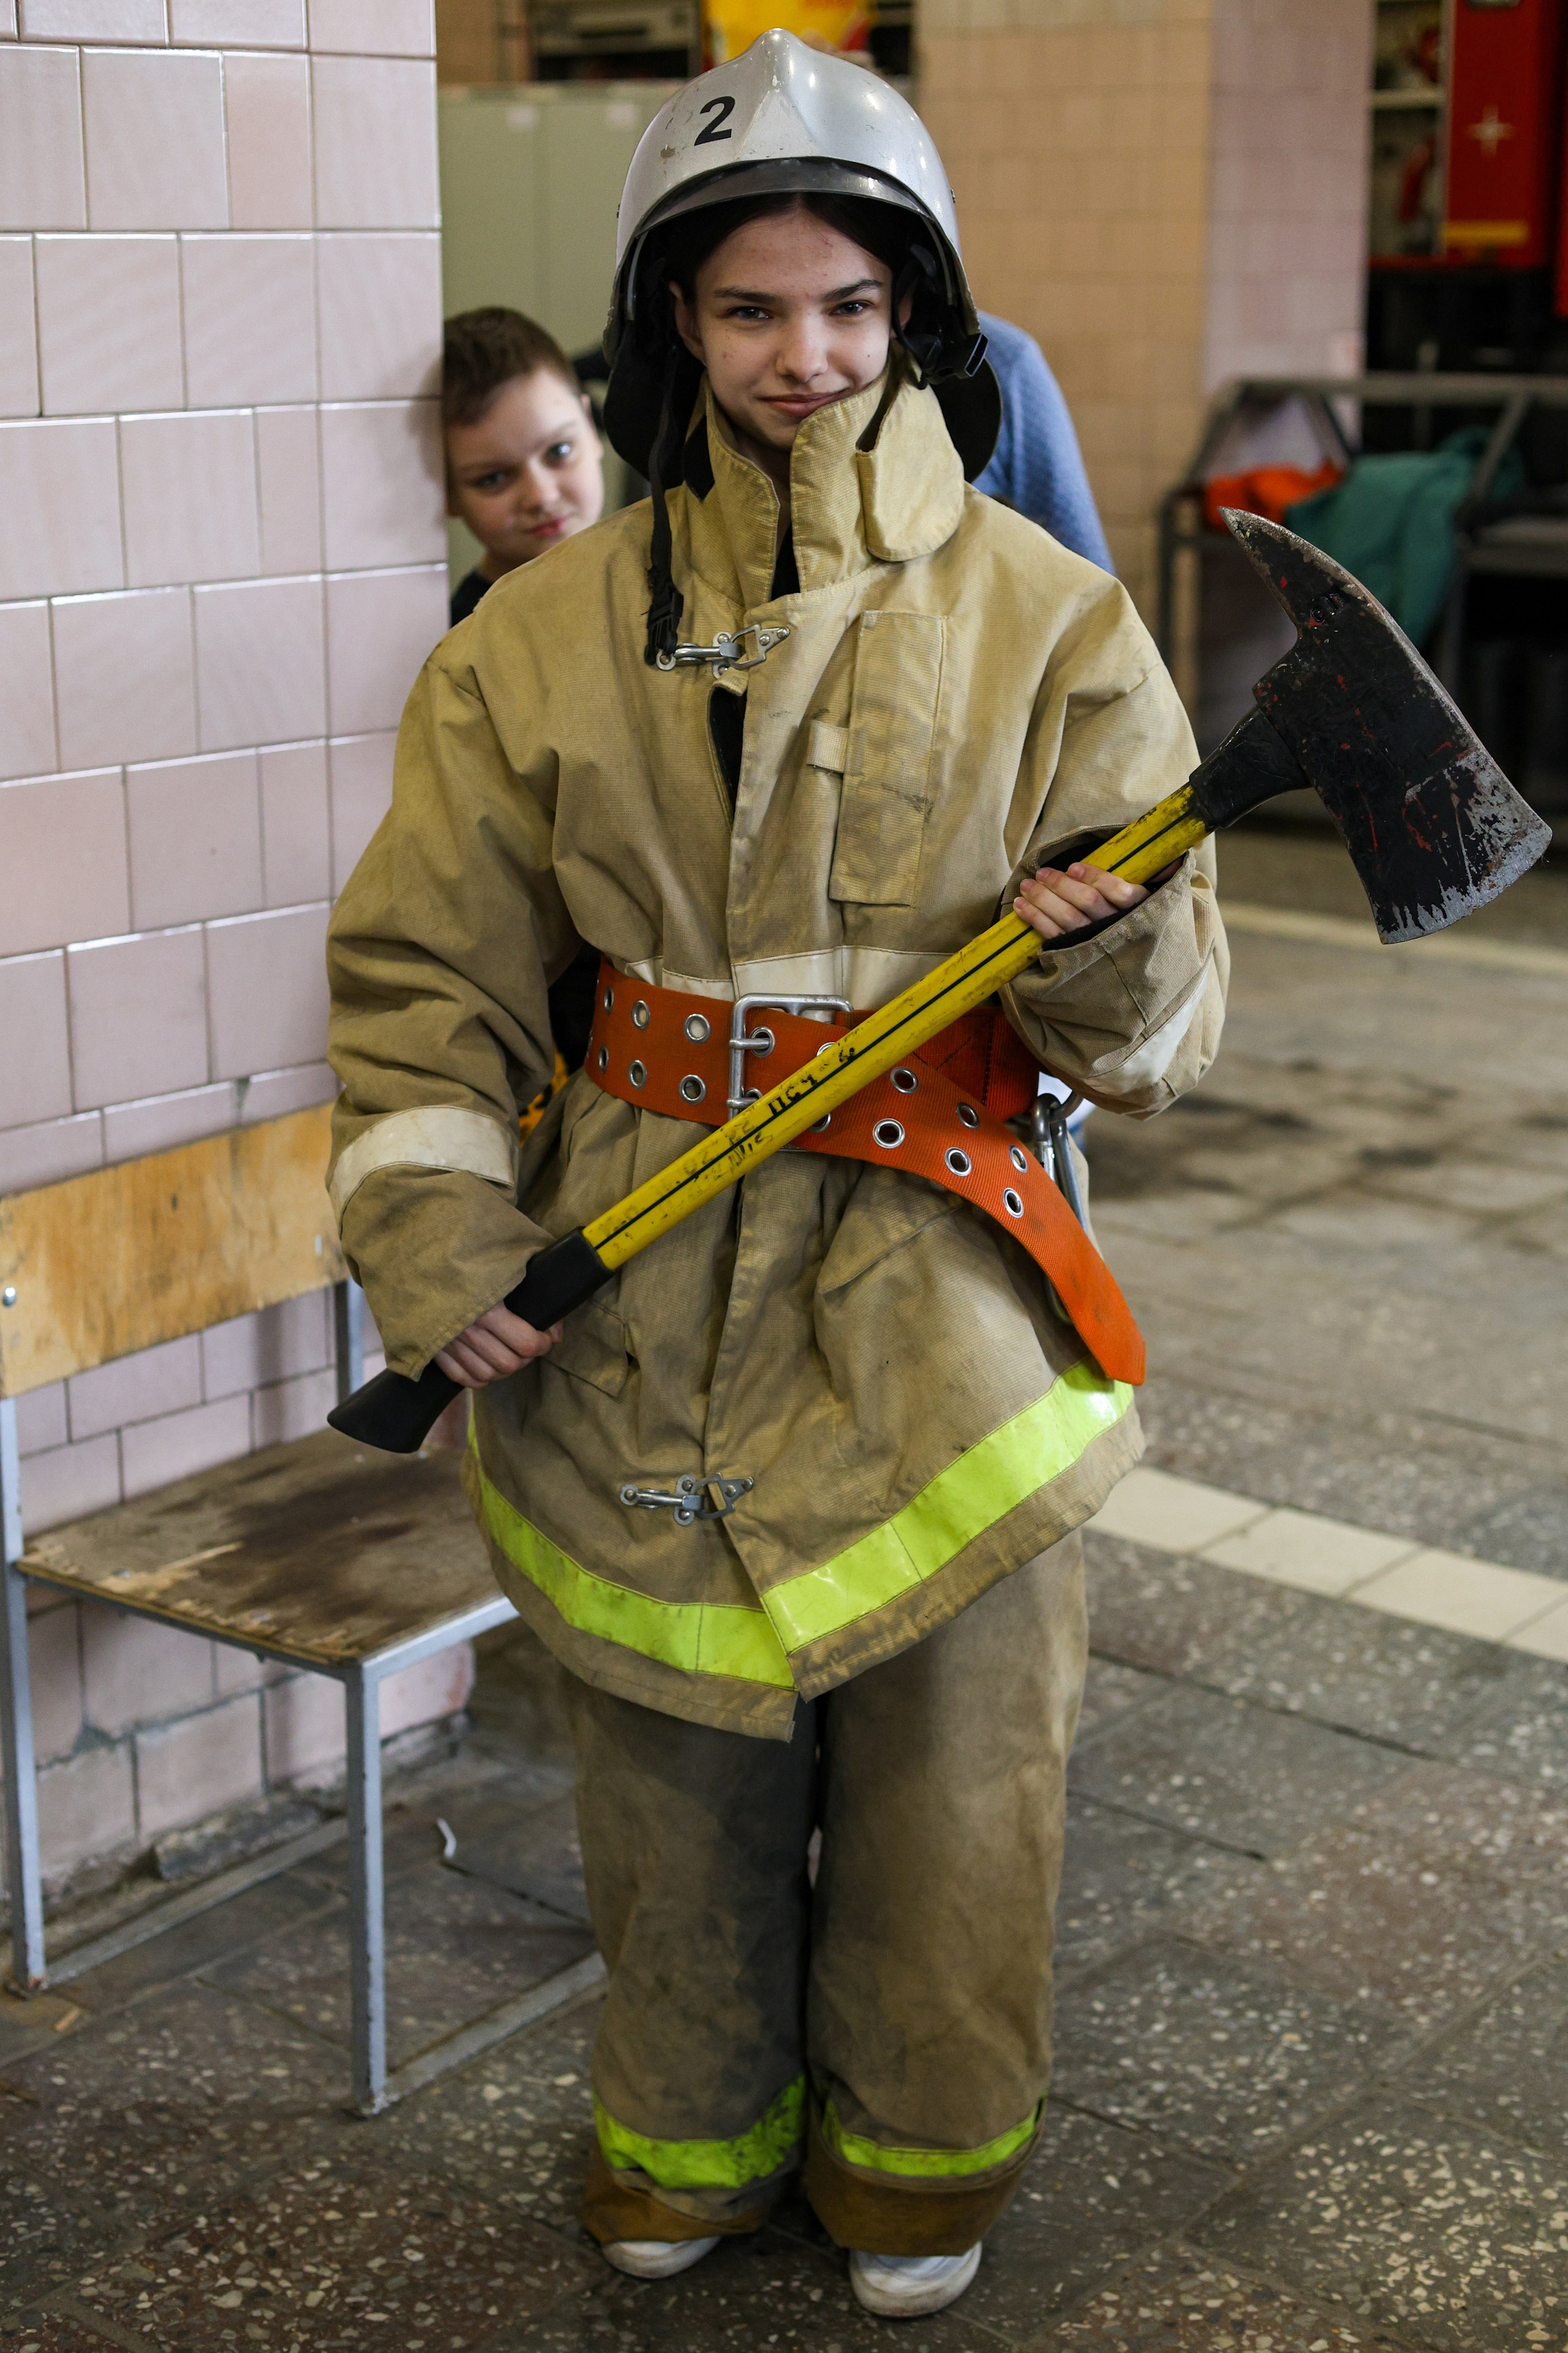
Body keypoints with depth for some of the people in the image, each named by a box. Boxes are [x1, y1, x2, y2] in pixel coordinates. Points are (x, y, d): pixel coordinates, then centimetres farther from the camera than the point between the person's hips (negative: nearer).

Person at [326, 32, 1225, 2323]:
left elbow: (1167, 1026, -4)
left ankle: (914, 2158, 39)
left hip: (939, 1302, -1)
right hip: (639, 1301, 1)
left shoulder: (1050, 622, -3)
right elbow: (424, 961, 5)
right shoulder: (547, 630, 1)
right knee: (674, 1768, 16)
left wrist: (1114, 955, -26)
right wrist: (427, 1219, -8)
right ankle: (691, 2134, 42)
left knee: (949, 1766, 12)